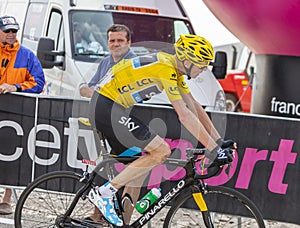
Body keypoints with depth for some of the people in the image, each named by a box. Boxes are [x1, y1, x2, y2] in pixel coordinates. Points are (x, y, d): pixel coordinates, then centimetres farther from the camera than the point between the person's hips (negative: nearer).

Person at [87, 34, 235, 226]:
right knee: (162, 151, -13)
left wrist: (220, 142, 10)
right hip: (106, 107, -11)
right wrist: (214, 150, -22)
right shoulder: (166, 69, -20)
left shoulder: (175, 67, 10)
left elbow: (194, 106, 14)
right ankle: (104, 193, -10)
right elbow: (184, 115, -24)